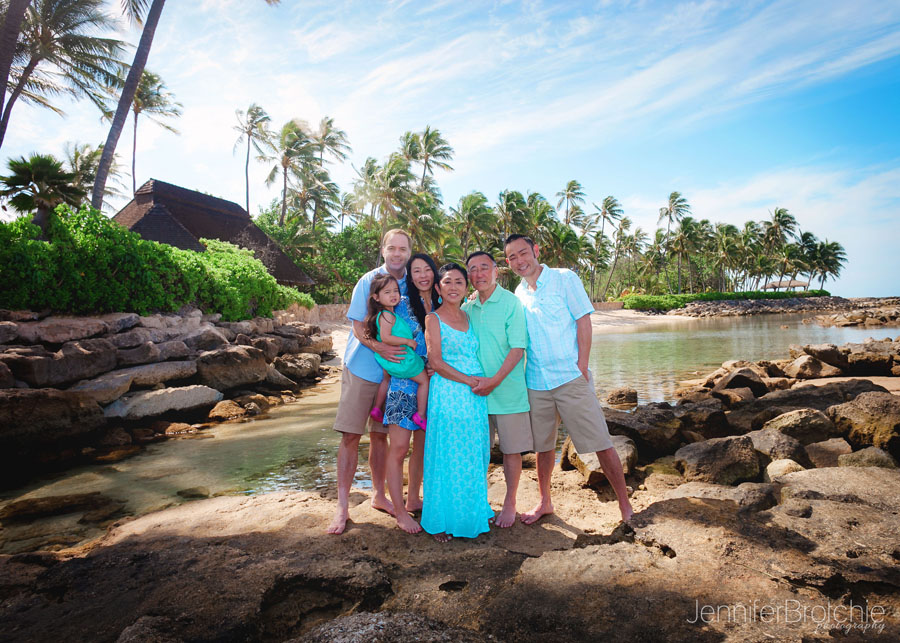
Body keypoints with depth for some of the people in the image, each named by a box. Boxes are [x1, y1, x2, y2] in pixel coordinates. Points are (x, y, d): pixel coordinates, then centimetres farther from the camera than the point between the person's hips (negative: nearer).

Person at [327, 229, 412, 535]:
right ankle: (342, 506, 10)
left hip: (393, 371, 3)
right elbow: (358, 327, -8)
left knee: (380, 435, 13)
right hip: (362, 369, -2)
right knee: (350, 435, -2)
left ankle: (379, 495, 30)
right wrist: (378, 346, -26)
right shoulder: (368, 281, -4)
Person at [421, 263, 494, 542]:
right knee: (448, 457, 1)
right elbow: (436, 362, -10)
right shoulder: (433, 319, -3)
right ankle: (441, 521, 16)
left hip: (476, 394, 6)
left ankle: (475, 511, 30)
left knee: (475, 455, 13)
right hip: (448, 393, -6)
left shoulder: (467, 316, 14)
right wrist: (469, 380, -14)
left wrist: (482, 381, 2)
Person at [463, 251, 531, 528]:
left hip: (507, 389, -4)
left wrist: (495, 380, -19)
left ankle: (509, 504, 23)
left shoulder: (511, 302, -6)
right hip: (475, 390, 4)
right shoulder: (467, 307, 8)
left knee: (511, 449, 5)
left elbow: (518, 348, -11)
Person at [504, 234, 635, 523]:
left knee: (600, 443, -1)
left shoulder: (564, 279, -2)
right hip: (535, 382, 5)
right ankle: (545, 502, 32)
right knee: (543, 445, 15)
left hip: (570, 377, -4)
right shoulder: (518, 293, 11)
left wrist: (582, 364, -13)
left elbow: (583, 321, -6)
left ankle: (625, 505, 14)